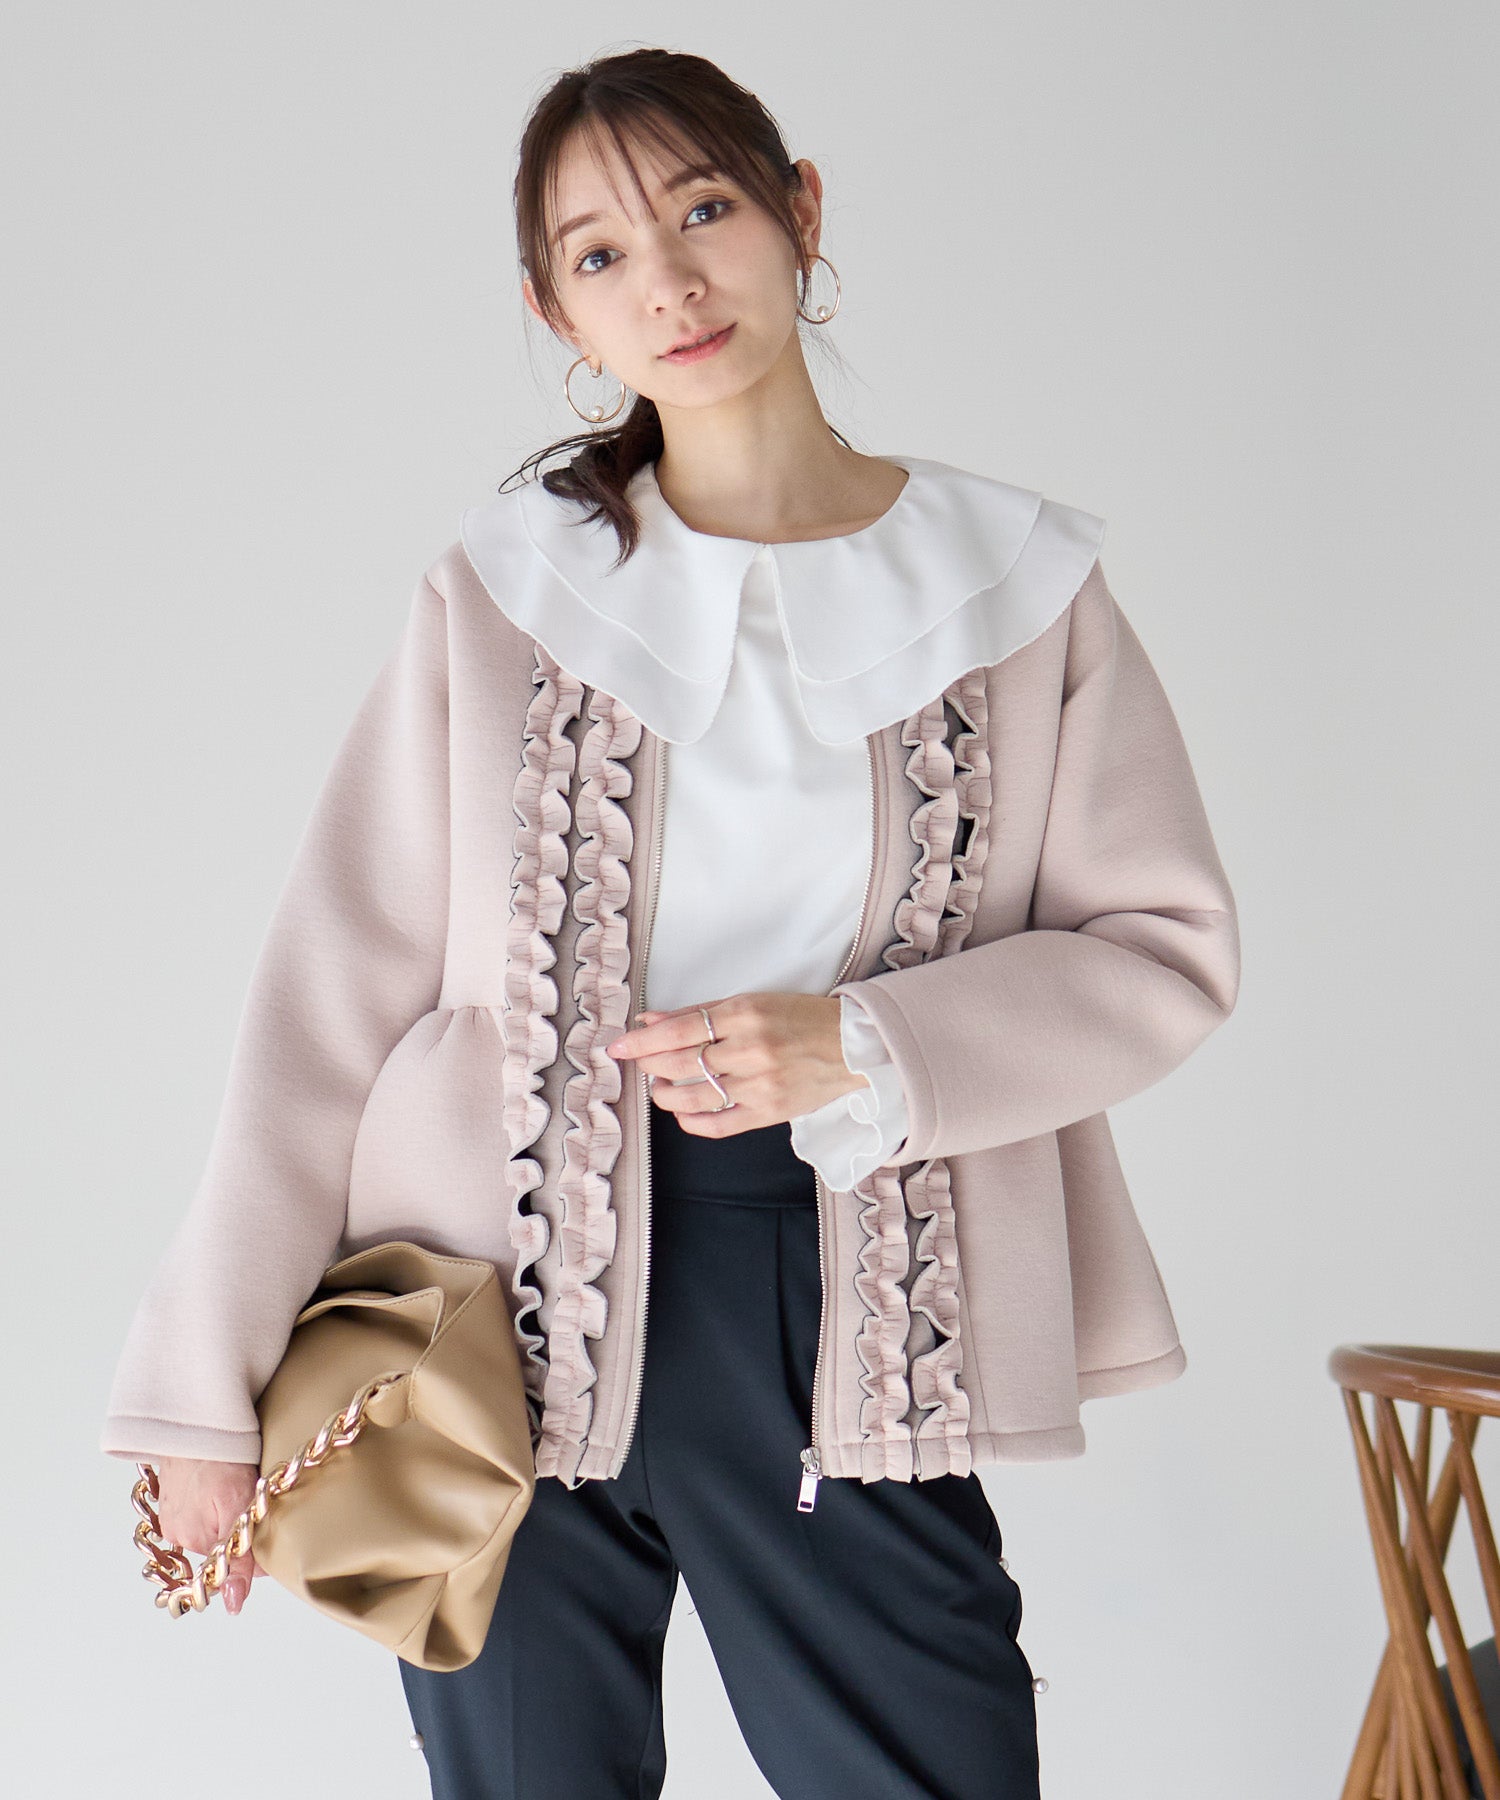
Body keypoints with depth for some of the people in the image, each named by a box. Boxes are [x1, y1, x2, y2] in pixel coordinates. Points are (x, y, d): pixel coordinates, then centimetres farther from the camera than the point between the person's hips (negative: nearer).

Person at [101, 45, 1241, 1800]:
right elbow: (336, 980, 2)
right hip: (505, 1315, 1)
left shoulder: (1016, 587, 4)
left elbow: (1166, 949, 4)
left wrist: (863, 1046, -13)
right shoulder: (499, 593, 3)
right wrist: (208, 1379, 0)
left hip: (844, 1319, 0)